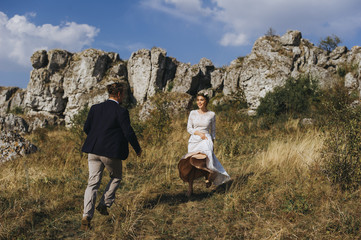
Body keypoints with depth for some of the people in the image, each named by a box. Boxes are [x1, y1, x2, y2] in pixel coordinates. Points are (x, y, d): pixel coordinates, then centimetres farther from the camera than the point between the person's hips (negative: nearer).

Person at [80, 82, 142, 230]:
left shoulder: (95, 108, 7)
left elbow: (86, 128, 11)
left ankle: (86, 216, -4)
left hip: (93, 151, 5)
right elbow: (129, 133, -10)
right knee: (116, 177, 22)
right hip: (111, 152, -5)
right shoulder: (121, 112, -9)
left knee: (93, 183, 6)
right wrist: (137, 149, 4)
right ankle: (104, 205, 17)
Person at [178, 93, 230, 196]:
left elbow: (213, 130, 12)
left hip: (206, 141, -2)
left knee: (202, 161, -25)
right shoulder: (193, 113, 5)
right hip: (194, 140, 2)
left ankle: (209, 176, 7)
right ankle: (190, 188, 10)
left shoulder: (211, 114, 3)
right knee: (191, 164, -3)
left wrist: (212, 143, 9)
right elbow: (189, 128, 4)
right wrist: (199, 133, -11)